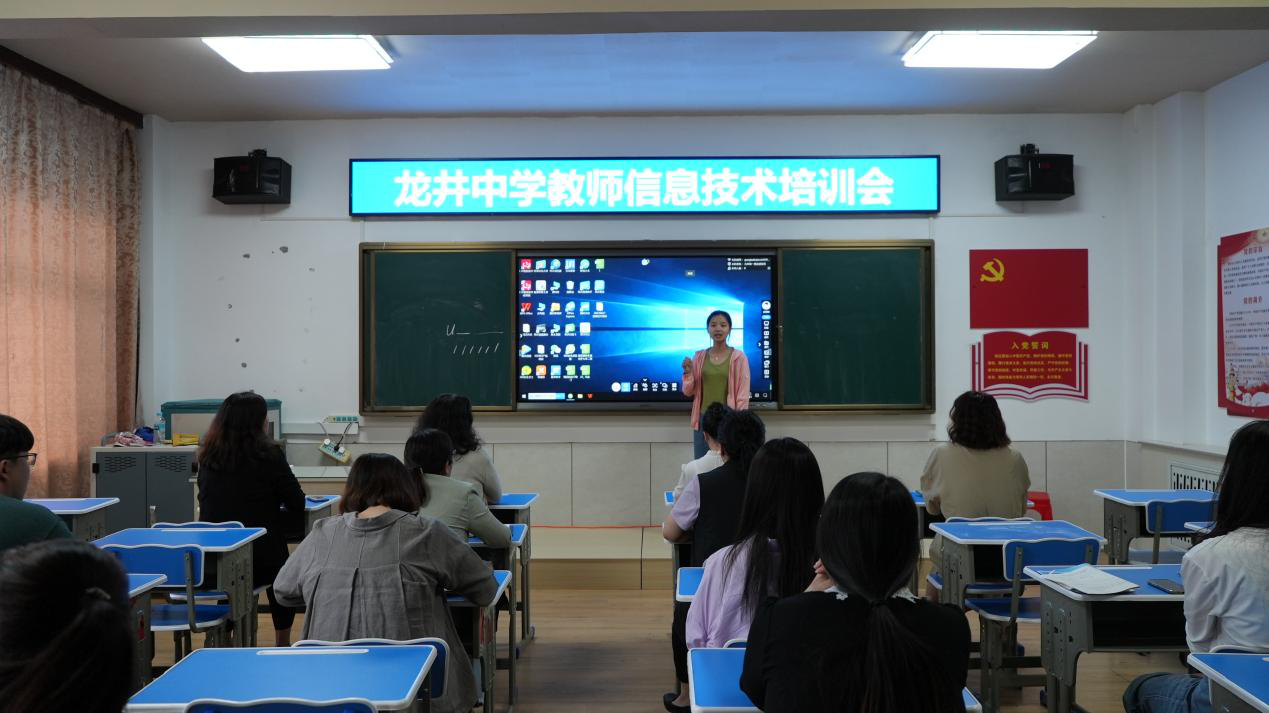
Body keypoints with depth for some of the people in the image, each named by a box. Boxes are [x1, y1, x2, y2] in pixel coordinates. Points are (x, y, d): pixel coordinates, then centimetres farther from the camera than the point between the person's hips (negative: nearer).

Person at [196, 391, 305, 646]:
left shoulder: (208, 455, 4)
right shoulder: (268, 454, -10)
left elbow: (206, 500, 17)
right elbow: (297, 503, -7)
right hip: (258, 558, -4)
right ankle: (283, 646, 31)